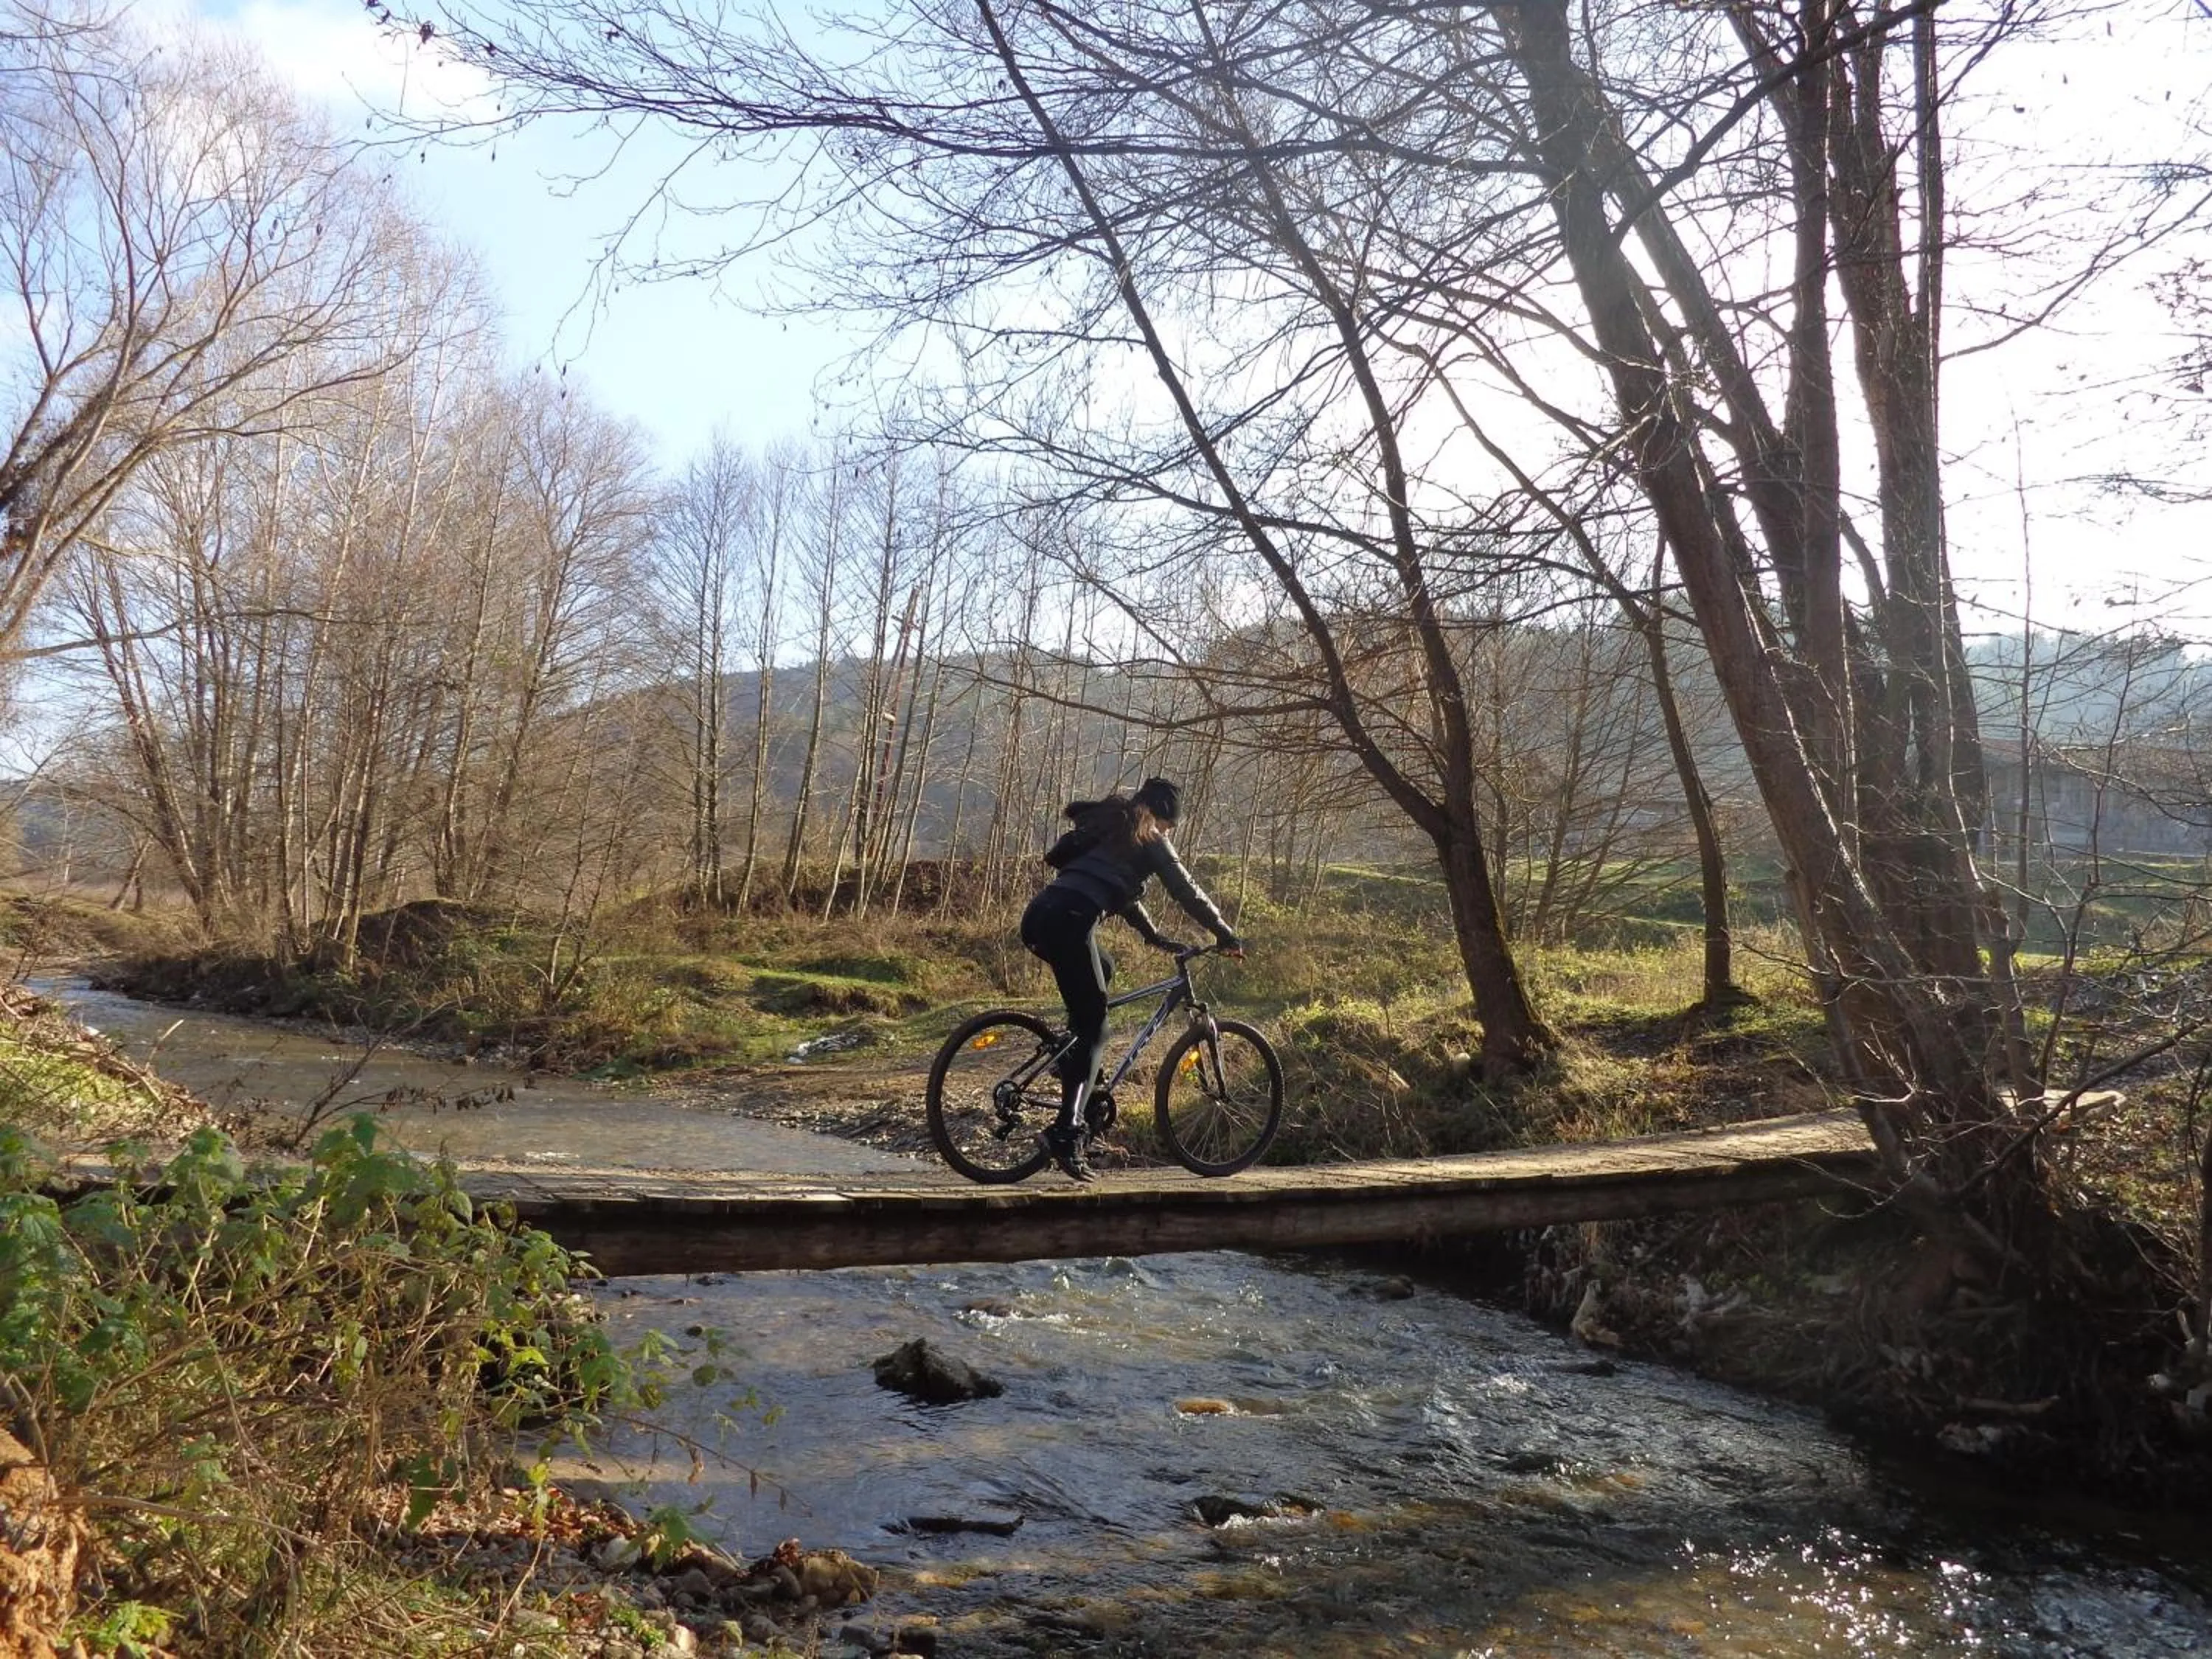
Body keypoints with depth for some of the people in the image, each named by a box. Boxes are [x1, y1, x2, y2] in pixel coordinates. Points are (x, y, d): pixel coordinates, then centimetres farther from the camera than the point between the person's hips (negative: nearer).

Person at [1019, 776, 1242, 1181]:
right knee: (1094, 1029, -4)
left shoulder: (1109, 827, 31)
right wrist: (1227, 936, 20)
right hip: (1067, 922, -8)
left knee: (1103, 968, 33)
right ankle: (1066, 1131, -16)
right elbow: (1188, 893, 10)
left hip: (1037, 917, 8)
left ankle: (1071, 1058, 23)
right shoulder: (1149, 839, 9)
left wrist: (1157, 936, 42)